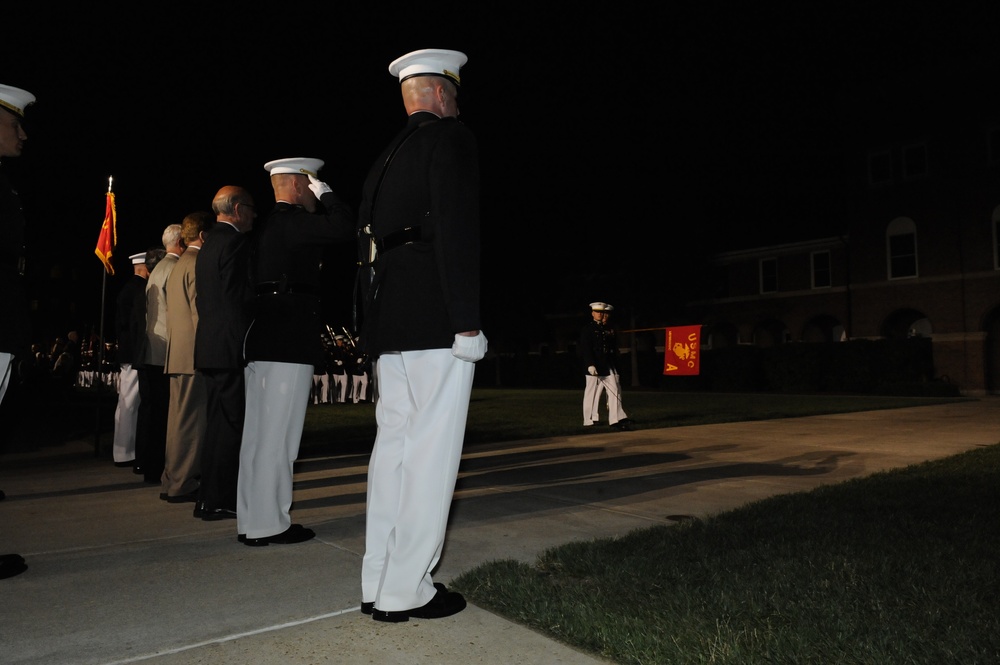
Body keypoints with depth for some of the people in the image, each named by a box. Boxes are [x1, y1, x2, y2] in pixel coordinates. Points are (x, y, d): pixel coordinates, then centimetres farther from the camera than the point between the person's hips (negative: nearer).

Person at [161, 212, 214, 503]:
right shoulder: (197, 264, -10)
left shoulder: (178, 266, 23)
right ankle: (181, 484, -2)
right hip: (194, 355, -11)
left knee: (181, 418, 14)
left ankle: (173, 481, 20)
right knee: (189, 419, -7)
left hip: (178, 354, 11)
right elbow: (200, 313, -17)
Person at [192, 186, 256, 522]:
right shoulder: (235, 242, -11)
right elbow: (239, 298, -17)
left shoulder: (208, 244, 19)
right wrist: (248, 344, -12)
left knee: (217, 423, 14)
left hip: (210, 346, 10)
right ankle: (219, 500, 2)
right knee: (231, 423, -4)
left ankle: (210, 498, 21)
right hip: (231, 346, -10)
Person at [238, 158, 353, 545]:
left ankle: (252, 521, 19)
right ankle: (269, 524, 2)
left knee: (258, 435, 11)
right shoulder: (290, 221, -9)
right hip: (289, 341, -10)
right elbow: (346, 227, -17)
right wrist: (325, 193, -3)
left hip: (262, 339, 10)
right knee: (277, 437, -5)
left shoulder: (269, 226, 21)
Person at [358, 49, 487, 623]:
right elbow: (457, 231, -15)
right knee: (432, 449, -4)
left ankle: (379, 583, 17)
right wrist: (468, 322, -17)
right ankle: (406, 591, 2)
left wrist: (379, 323, 19)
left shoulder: (389, 155, 23)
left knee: (394, 440, 10)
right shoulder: (452, 138, -1)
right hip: (436, 316, -8)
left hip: (390, 317, 9)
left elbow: (371, 233, 19)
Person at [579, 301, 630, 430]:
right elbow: (585, 348, -11)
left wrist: (616, 366, 17)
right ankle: (590, 420, 8)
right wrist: (590, 364, -20)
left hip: (609, 367, 6)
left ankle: (617, 419, 1)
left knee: (615, 391, 0)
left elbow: (615, 350, 19)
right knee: (592, 393, -1)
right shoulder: (587, 328, -2)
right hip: (594, 367, -6)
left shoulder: (610, 330, 16)